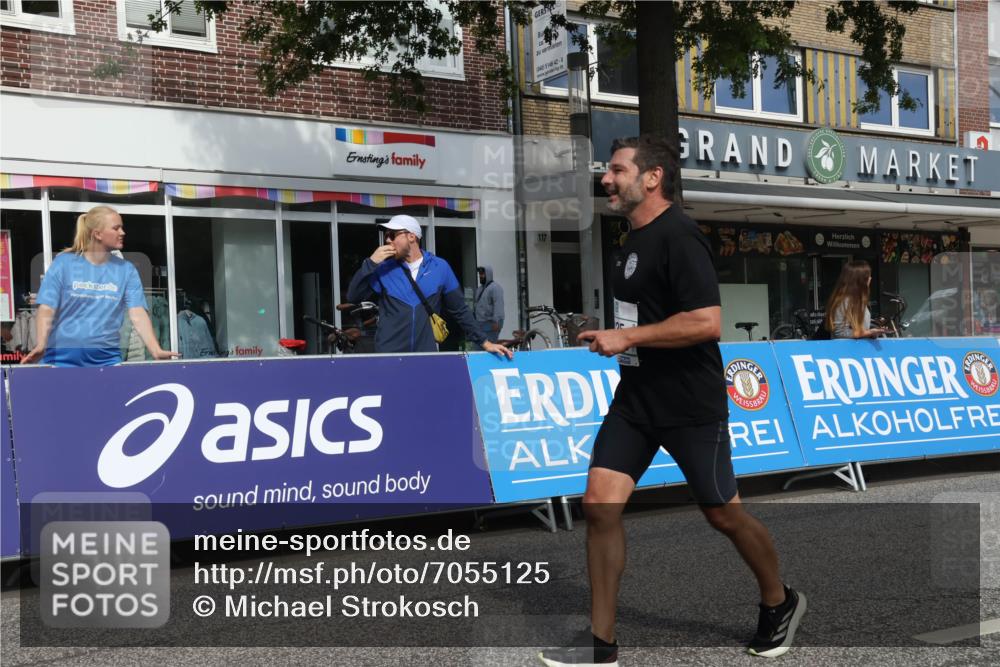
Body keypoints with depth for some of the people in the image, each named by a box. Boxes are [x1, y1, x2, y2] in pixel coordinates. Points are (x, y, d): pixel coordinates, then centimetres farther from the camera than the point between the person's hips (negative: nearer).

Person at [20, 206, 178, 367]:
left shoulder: (126, 270, 3)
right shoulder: (63, 263, -1)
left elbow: (138, 315, -6)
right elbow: (46, 311, -5)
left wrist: (156, 351, -21)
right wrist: (40, 346, -22)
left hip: (107, 358, 2)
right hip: (63, 356, -2)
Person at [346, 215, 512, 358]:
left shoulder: (439, 267, 3)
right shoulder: (384, 269, 4)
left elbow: (459, 310, 8)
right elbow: (353, 297, -3)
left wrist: (484, 342, 4)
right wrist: (371, 263, -11)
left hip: (427, 355, 0)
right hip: (388, 357, 0)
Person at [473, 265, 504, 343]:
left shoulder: (495, 287, -9)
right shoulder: (479, 288, 21)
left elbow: (498, 305, -19)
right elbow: (475, 305, 26)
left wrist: (496, 321, -25)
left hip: (490, 324, -9)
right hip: (480, 324, 9)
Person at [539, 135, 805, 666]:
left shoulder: (678, 237, -18)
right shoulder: (635, 238, 10)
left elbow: (707, 322, -27)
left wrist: (626, 337, -22)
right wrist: (608, 336, 12)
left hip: (692, 406, -8)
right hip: (635, 399, 8)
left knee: (723, 514, 8)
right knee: (599, 504, -3)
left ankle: (780, 604, 35)